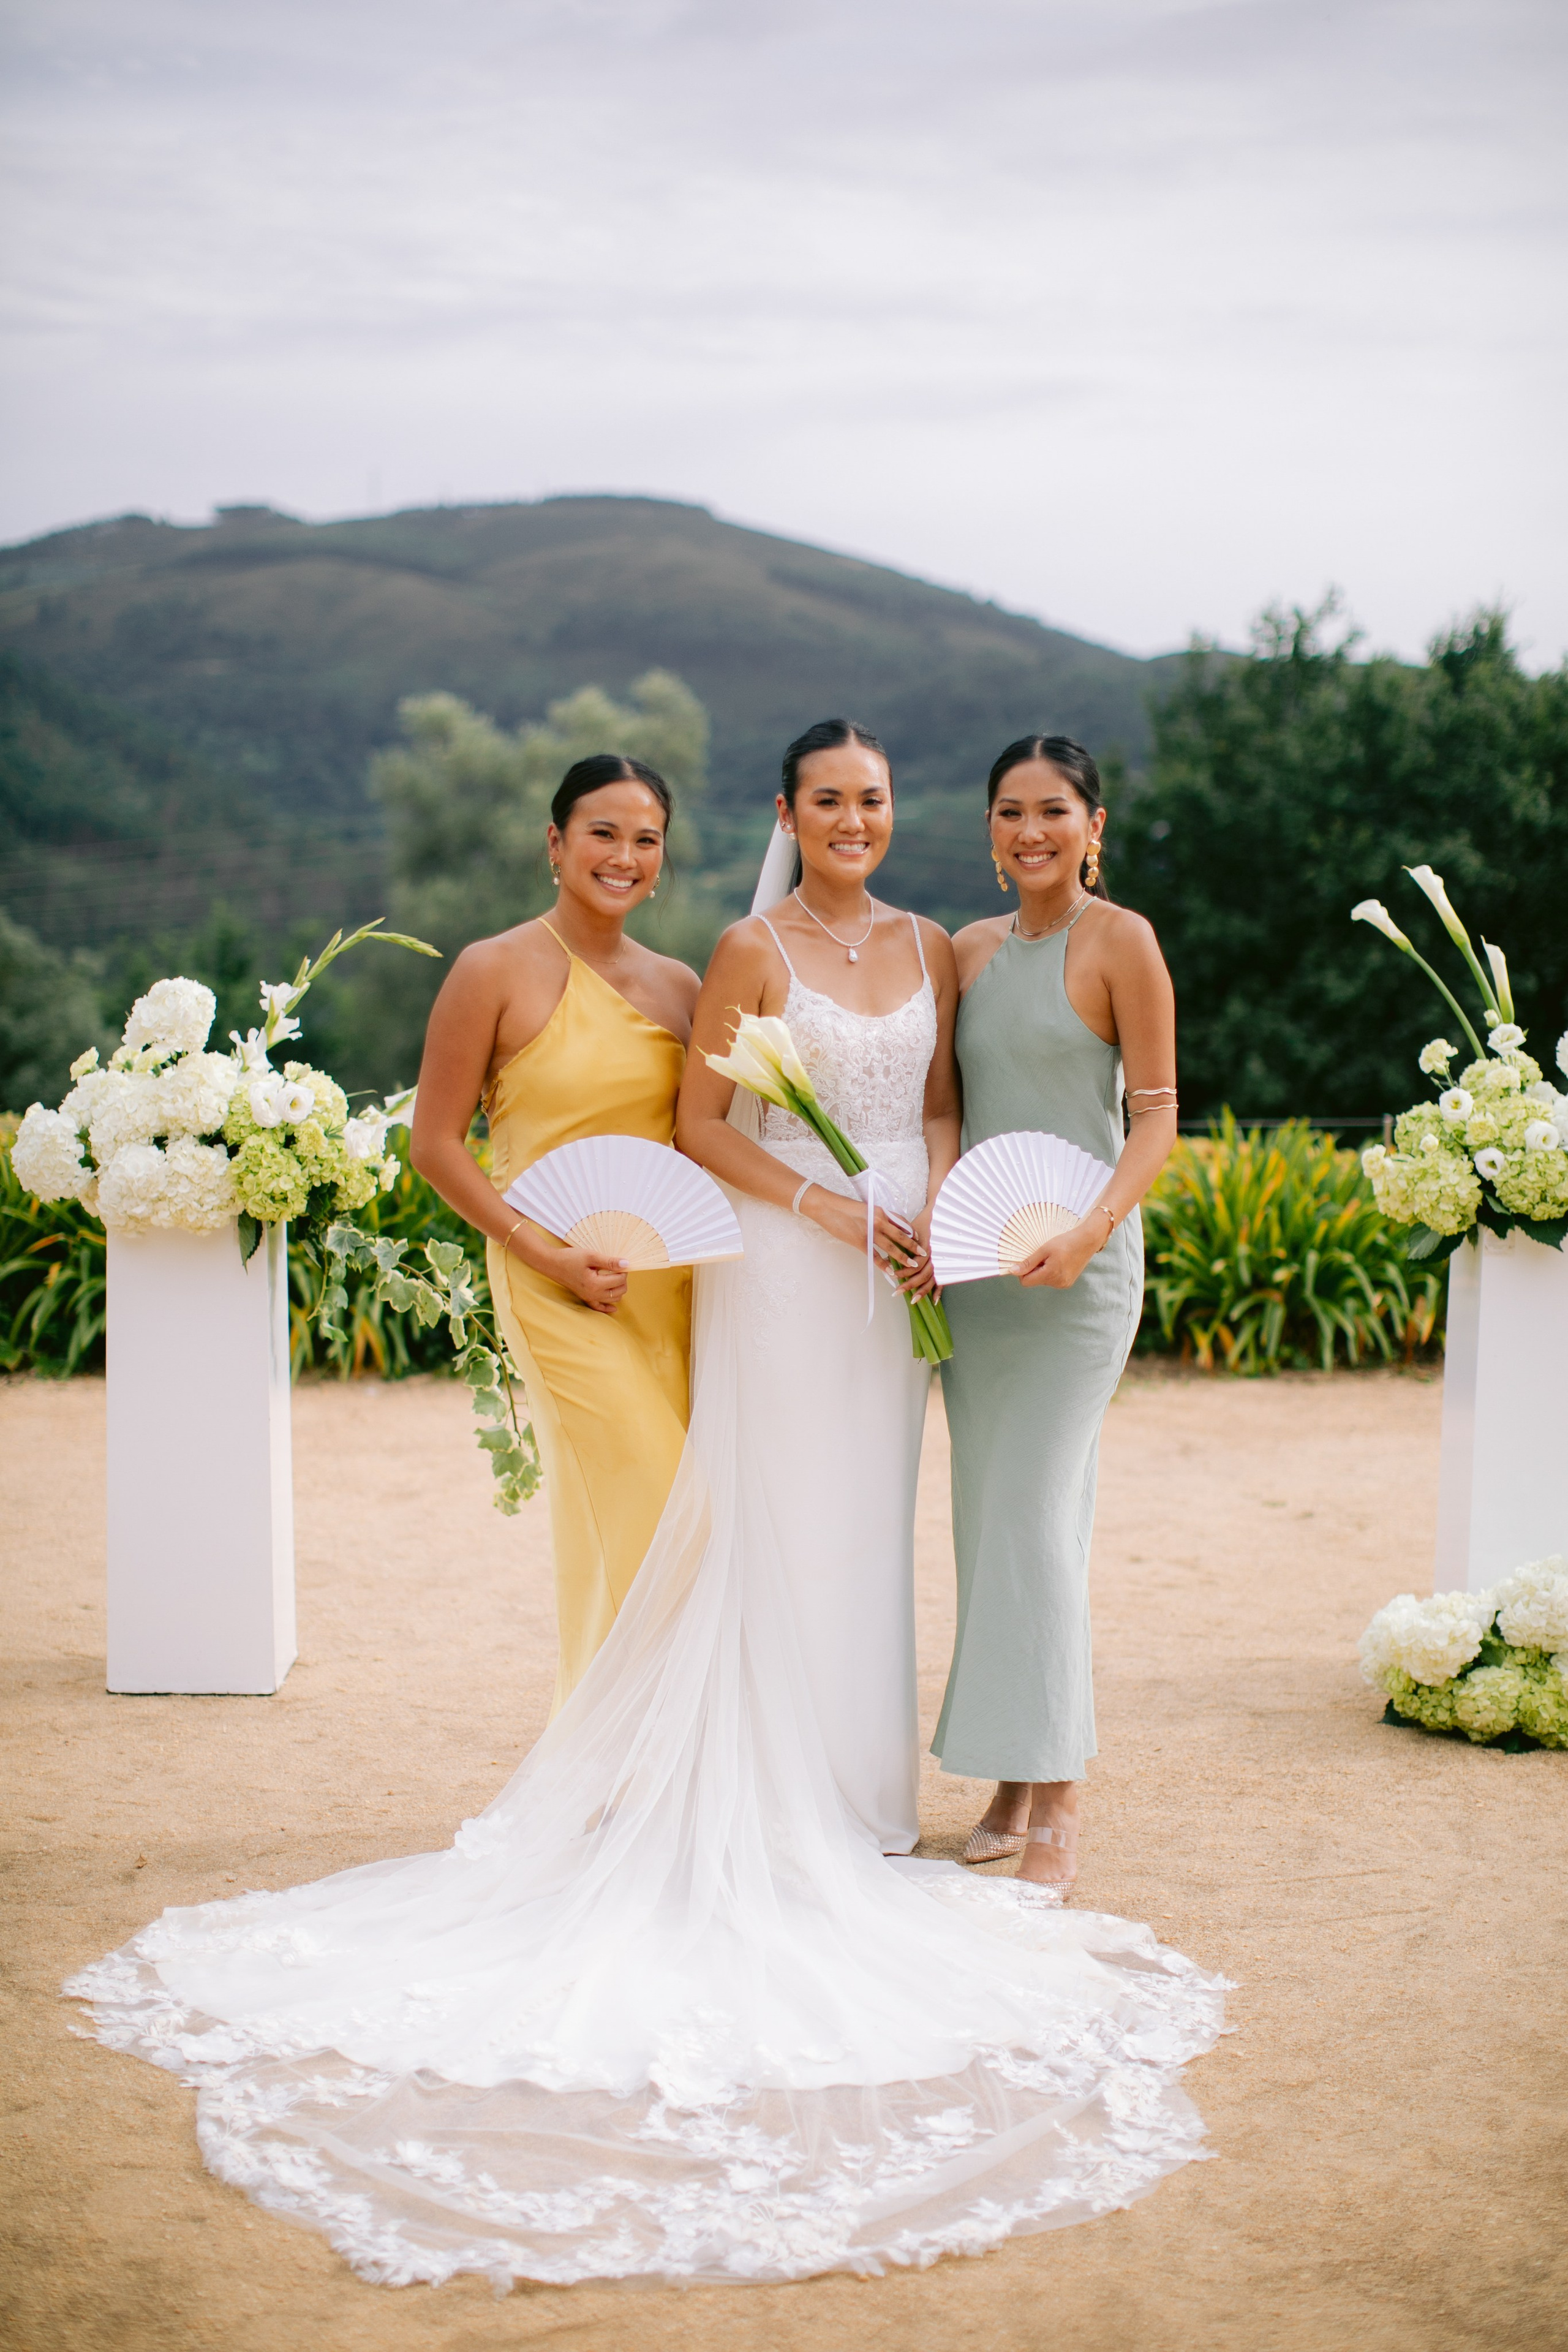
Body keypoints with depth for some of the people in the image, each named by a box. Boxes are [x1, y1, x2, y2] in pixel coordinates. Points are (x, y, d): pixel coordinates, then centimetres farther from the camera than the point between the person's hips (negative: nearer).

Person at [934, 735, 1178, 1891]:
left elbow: (1158, 1116, -7)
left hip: (1072, 1264, -6)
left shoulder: (1120, 940, -4)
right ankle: (1008, 1790, 16)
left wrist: (1093, 1229, -22)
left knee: (1037, 1517, -10)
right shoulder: (971, 949, 13)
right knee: (986, 1521, 7)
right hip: (970, 1262, 6)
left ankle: (1058, 1817, -2)